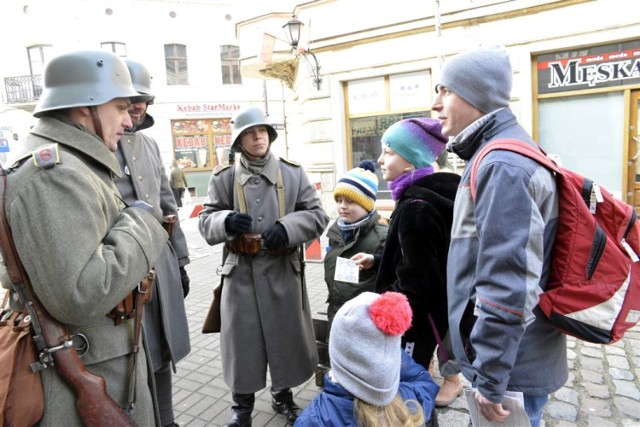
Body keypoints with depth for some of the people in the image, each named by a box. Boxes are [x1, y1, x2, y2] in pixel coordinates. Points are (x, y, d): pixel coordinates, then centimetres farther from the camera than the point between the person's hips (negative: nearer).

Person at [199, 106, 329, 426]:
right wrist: (226, 221, -20)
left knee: (286, 335, 13)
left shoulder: (293, 172, 2)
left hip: (283, 270, 1)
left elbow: (317, 215, 1)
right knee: (242, 339, 9)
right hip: (241, 272, 0)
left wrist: (287, 228, -17)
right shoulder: (223, 177, 2)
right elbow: (206, 221, 3)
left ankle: (283, 395, 38)